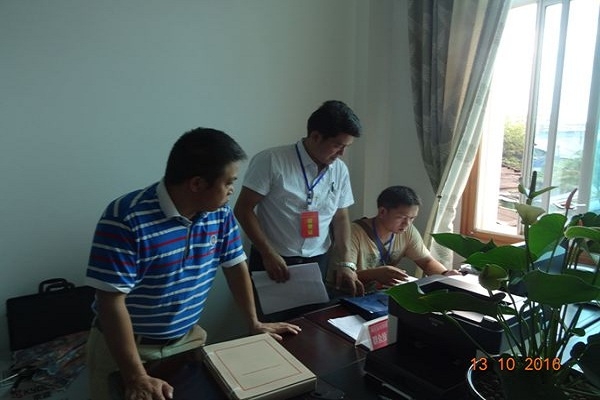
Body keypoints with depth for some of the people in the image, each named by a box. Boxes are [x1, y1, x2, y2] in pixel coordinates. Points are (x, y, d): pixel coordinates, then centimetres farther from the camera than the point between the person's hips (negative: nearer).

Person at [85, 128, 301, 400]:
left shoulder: (220, 214, -8)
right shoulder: (126, 219, -27)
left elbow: (236, 267, 3)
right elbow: (112, 301, -27)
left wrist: (254, 323, 5)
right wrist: (136, 378, -28)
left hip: (188, 339, 5)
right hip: (125, 346, -5)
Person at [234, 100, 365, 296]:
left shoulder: (340, 170, 1)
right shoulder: (271, 161, -15)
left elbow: (341, 217, 9)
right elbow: (243, 209, -11)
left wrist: (345, 263, -1)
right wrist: (268, 254, -17)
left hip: (317, 262, 5)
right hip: (273, 260, -4)